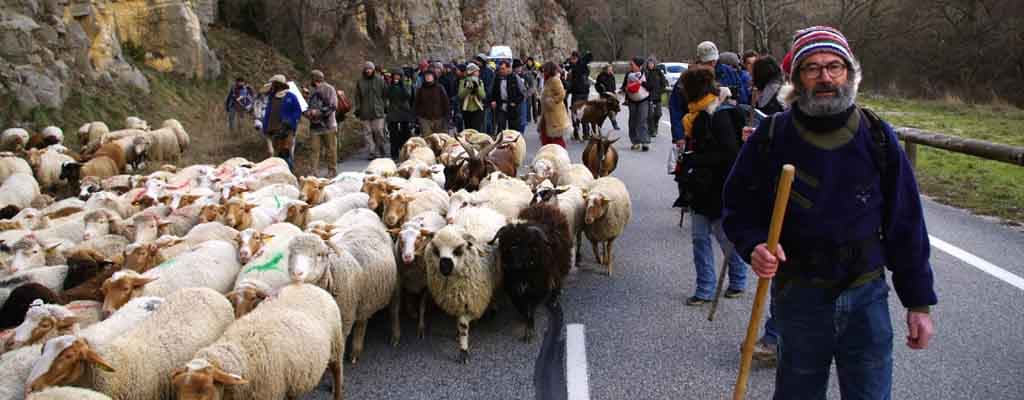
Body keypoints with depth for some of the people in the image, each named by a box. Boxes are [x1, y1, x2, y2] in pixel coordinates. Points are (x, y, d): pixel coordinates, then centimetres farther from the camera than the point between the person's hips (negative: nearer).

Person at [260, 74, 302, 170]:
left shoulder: (290, 97, 0)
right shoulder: (271, 97, 17)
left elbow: (298, 112, 0)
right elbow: (267, 114, 20)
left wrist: (289, 122, -10)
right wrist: (265, 128, 12)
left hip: (287, 131, -6)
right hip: (274, 131, 6)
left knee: (287, 154, -12)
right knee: (277, 154, 7)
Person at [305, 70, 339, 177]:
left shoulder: (329, 89, -4)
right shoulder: (312, 91, 14)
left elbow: (333, 106, -12)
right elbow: (310, 106, 22)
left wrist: (318, 111, -17)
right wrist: (308, 112, -1)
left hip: (328, 125, -5)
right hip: (314, 125, 5)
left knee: (331, 149, 3)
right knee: (314, 149, 0)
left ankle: (332, 171, 14)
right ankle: (315, 172, 2)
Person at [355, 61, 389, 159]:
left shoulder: (380, 80, 5)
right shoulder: (360, 82, 9)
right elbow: (357, 97, 10)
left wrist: (385, 107, 2)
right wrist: (357, 110, 4)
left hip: (378, 111, -2)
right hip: (365, 112, 2)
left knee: (379, 131, -4)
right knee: (368, 133, 0)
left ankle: (380, 152, 11)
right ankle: (373, 152, 4)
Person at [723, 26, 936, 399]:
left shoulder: (878, 138, -3)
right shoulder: (771, 138, -7)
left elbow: (906, 225, 1)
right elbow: (739, 207, 3)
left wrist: (919, 303, 2)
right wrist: (754, 245, -18)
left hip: (866, 298, 1)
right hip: (798, 297, 0)